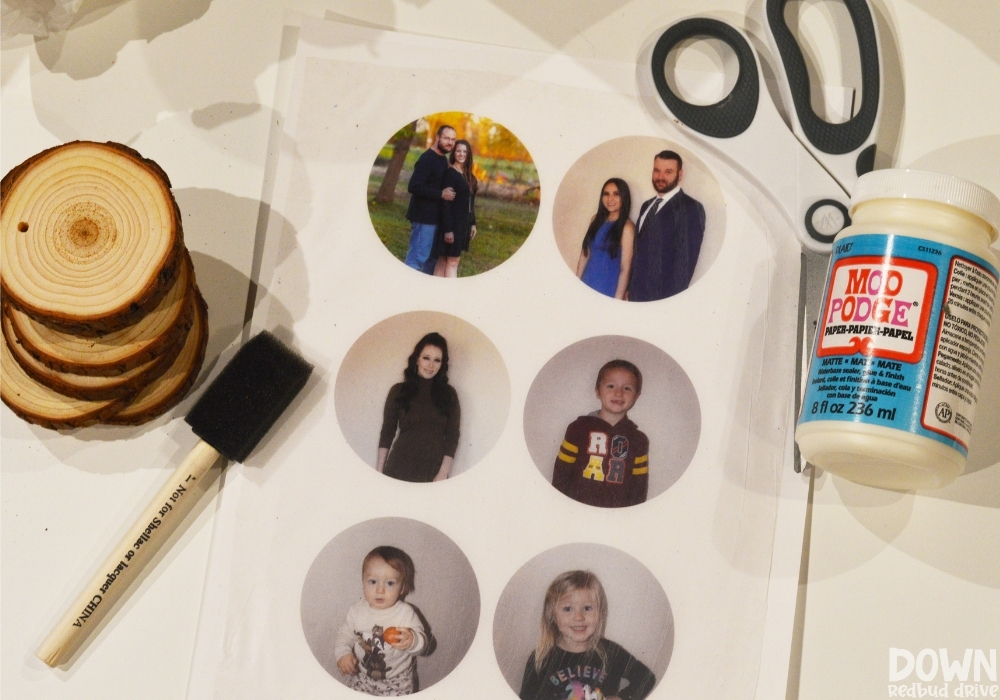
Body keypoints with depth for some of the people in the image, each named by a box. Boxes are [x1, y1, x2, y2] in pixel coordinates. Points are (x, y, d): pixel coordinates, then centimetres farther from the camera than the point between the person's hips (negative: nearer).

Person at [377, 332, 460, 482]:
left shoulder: (448, 393, 5)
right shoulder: (399, 391, 4)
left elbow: (452, 436, 2)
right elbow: (387, 432, 4)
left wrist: (443, 473, -6)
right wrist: (379, 470, -1)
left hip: (433, 470, 0)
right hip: (400, 468, 0)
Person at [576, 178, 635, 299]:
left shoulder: (626, 227, -12)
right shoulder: (596, 220, 5)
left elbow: (625, 269, -13)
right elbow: (585, 254, 8)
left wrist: (617, 299, -15)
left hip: (608, 290, -5)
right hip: (586, 285, 5)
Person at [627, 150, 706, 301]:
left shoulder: (691, 208, -10)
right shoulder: (647, 206, 15)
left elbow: (686, 259, -15)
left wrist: (673, 298, -18)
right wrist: (631, 288, 10)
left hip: (662, 296, -7)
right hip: (637, 293, 7)